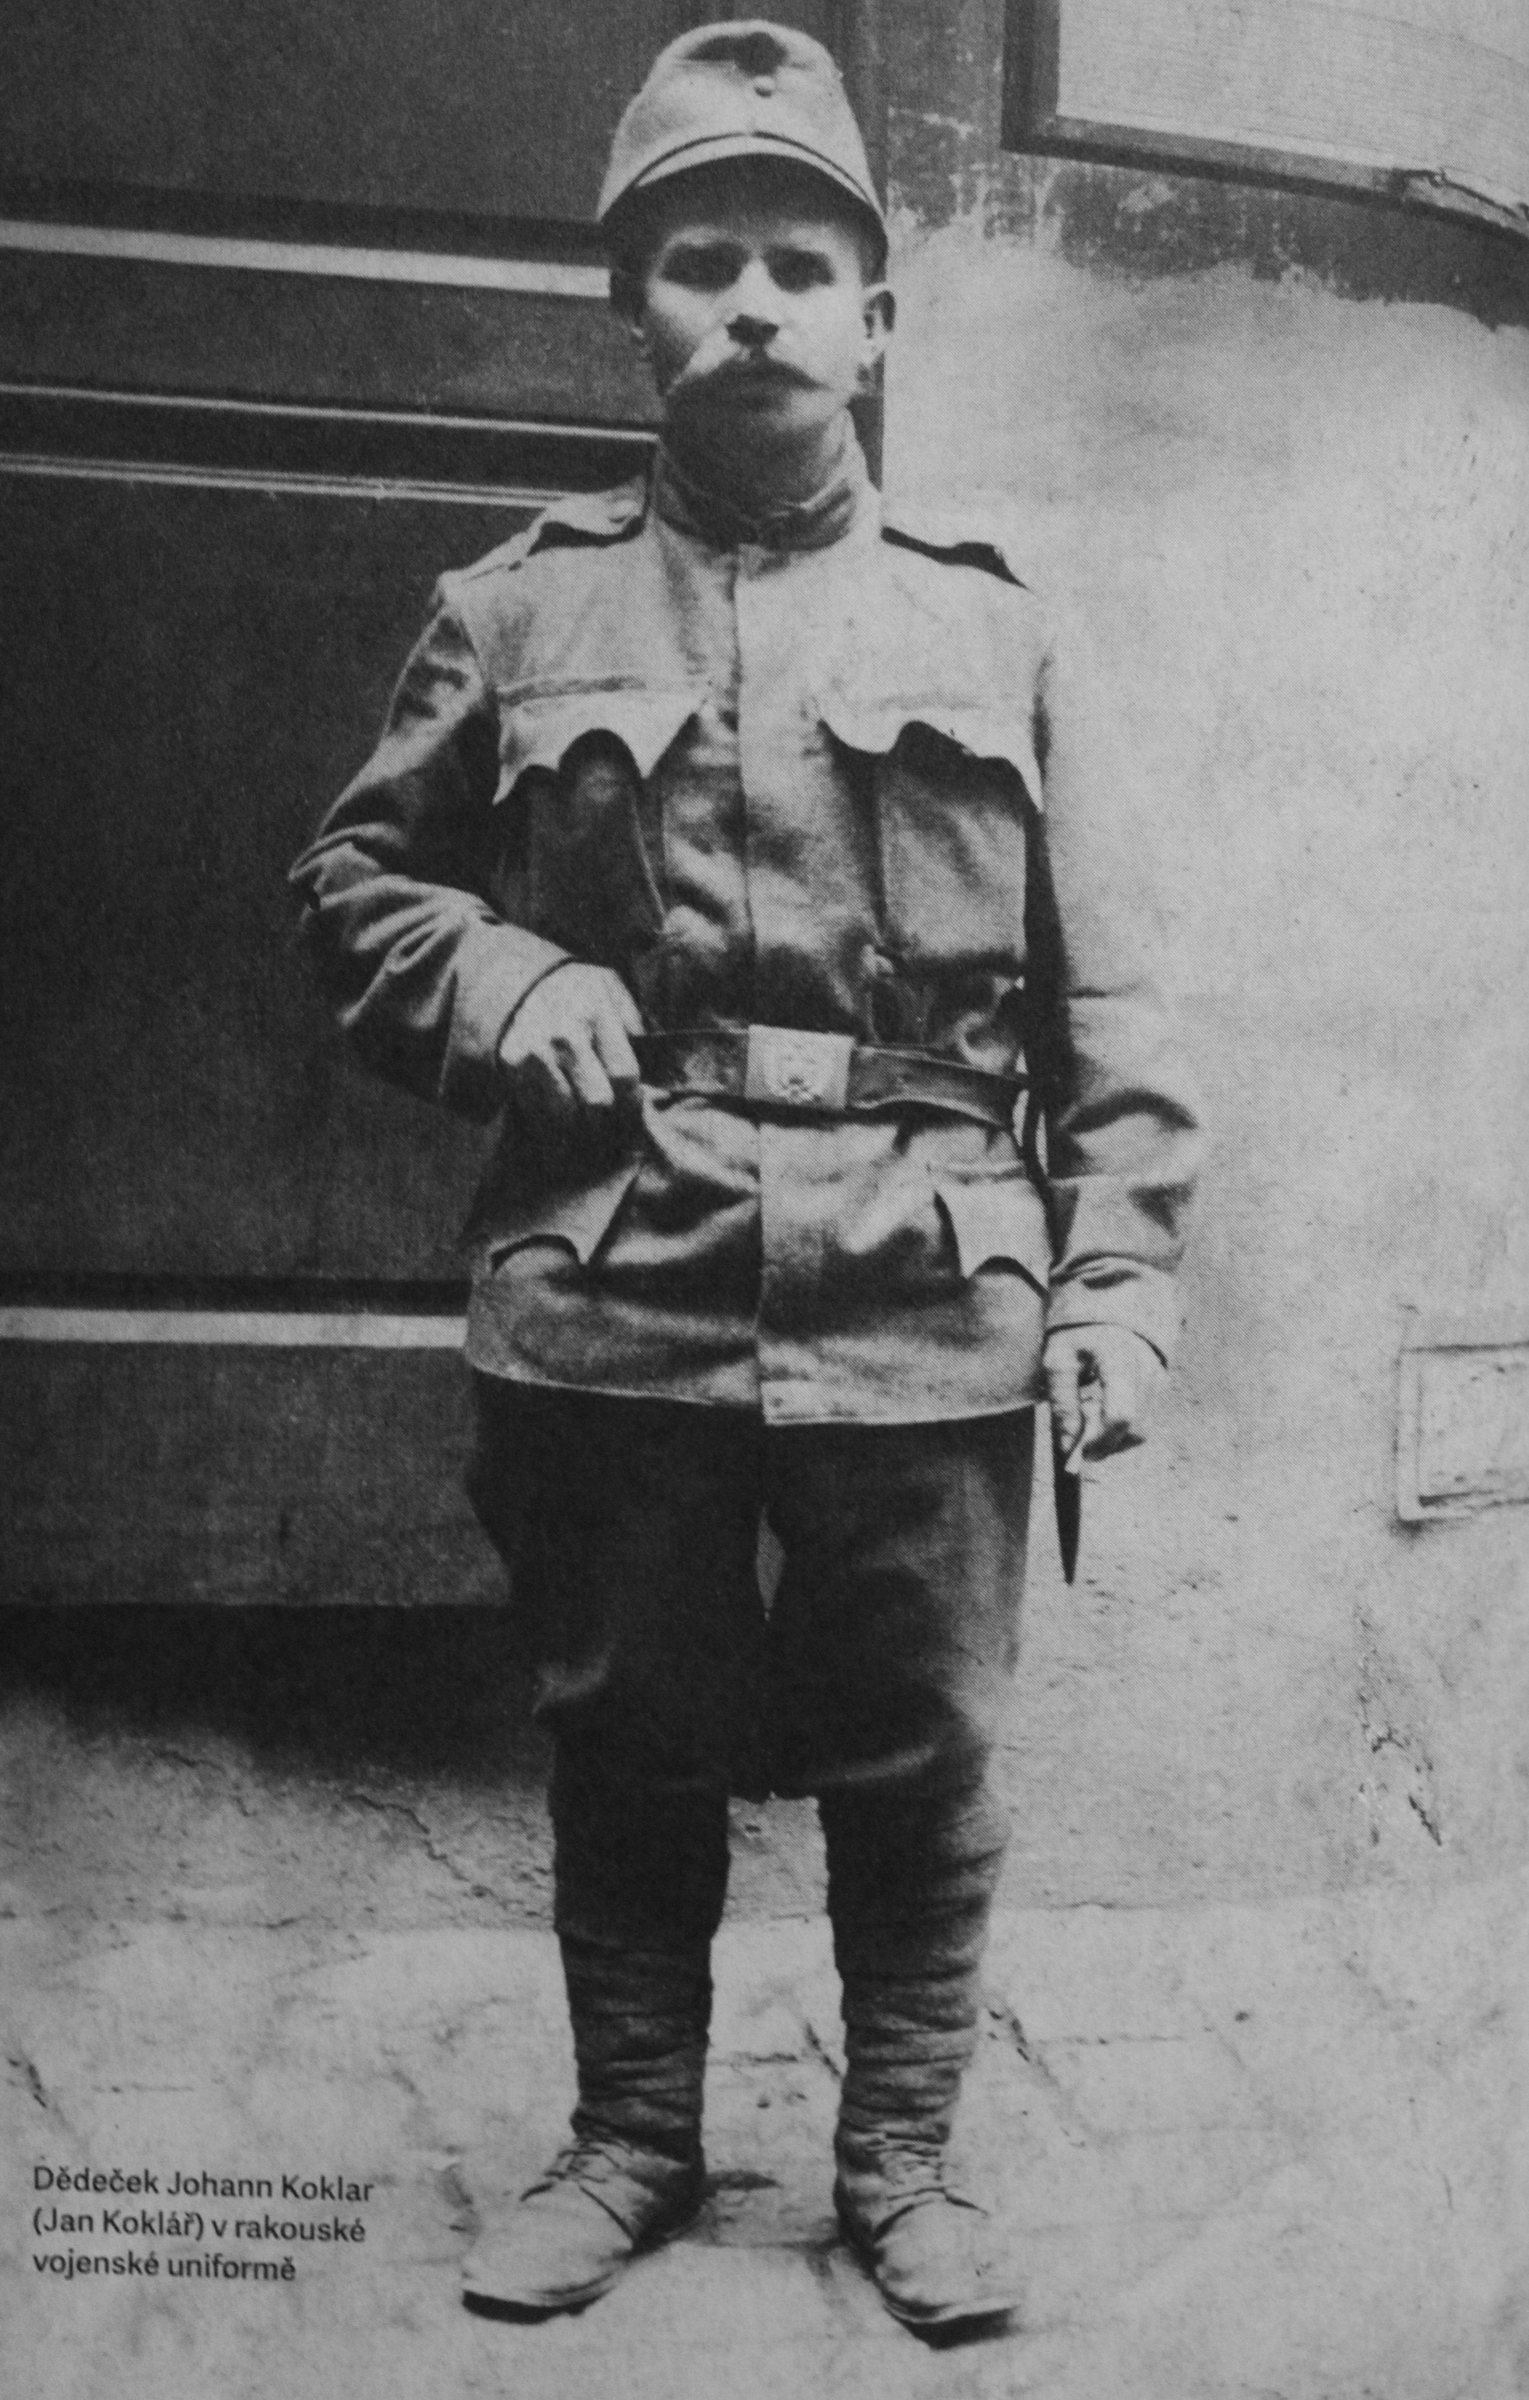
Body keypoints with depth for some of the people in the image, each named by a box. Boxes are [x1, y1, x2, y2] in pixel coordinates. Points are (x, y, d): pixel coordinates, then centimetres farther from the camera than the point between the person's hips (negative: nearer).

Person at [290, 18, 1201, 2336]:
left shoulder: (995, 631, 7)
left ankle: (902, 2158, 31)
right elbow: (354, 879, 15)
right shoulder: (519, 610, 8)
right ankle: (629, 2140, 34)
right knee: (624, 1749, 13)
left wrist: (1121, 1270, -6)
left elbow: (1107, 999, 4)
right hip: (609, 1296, 1)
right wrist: (493, 982, -5)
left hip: (928, 1305, 0)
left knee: (922, 1759, 10)